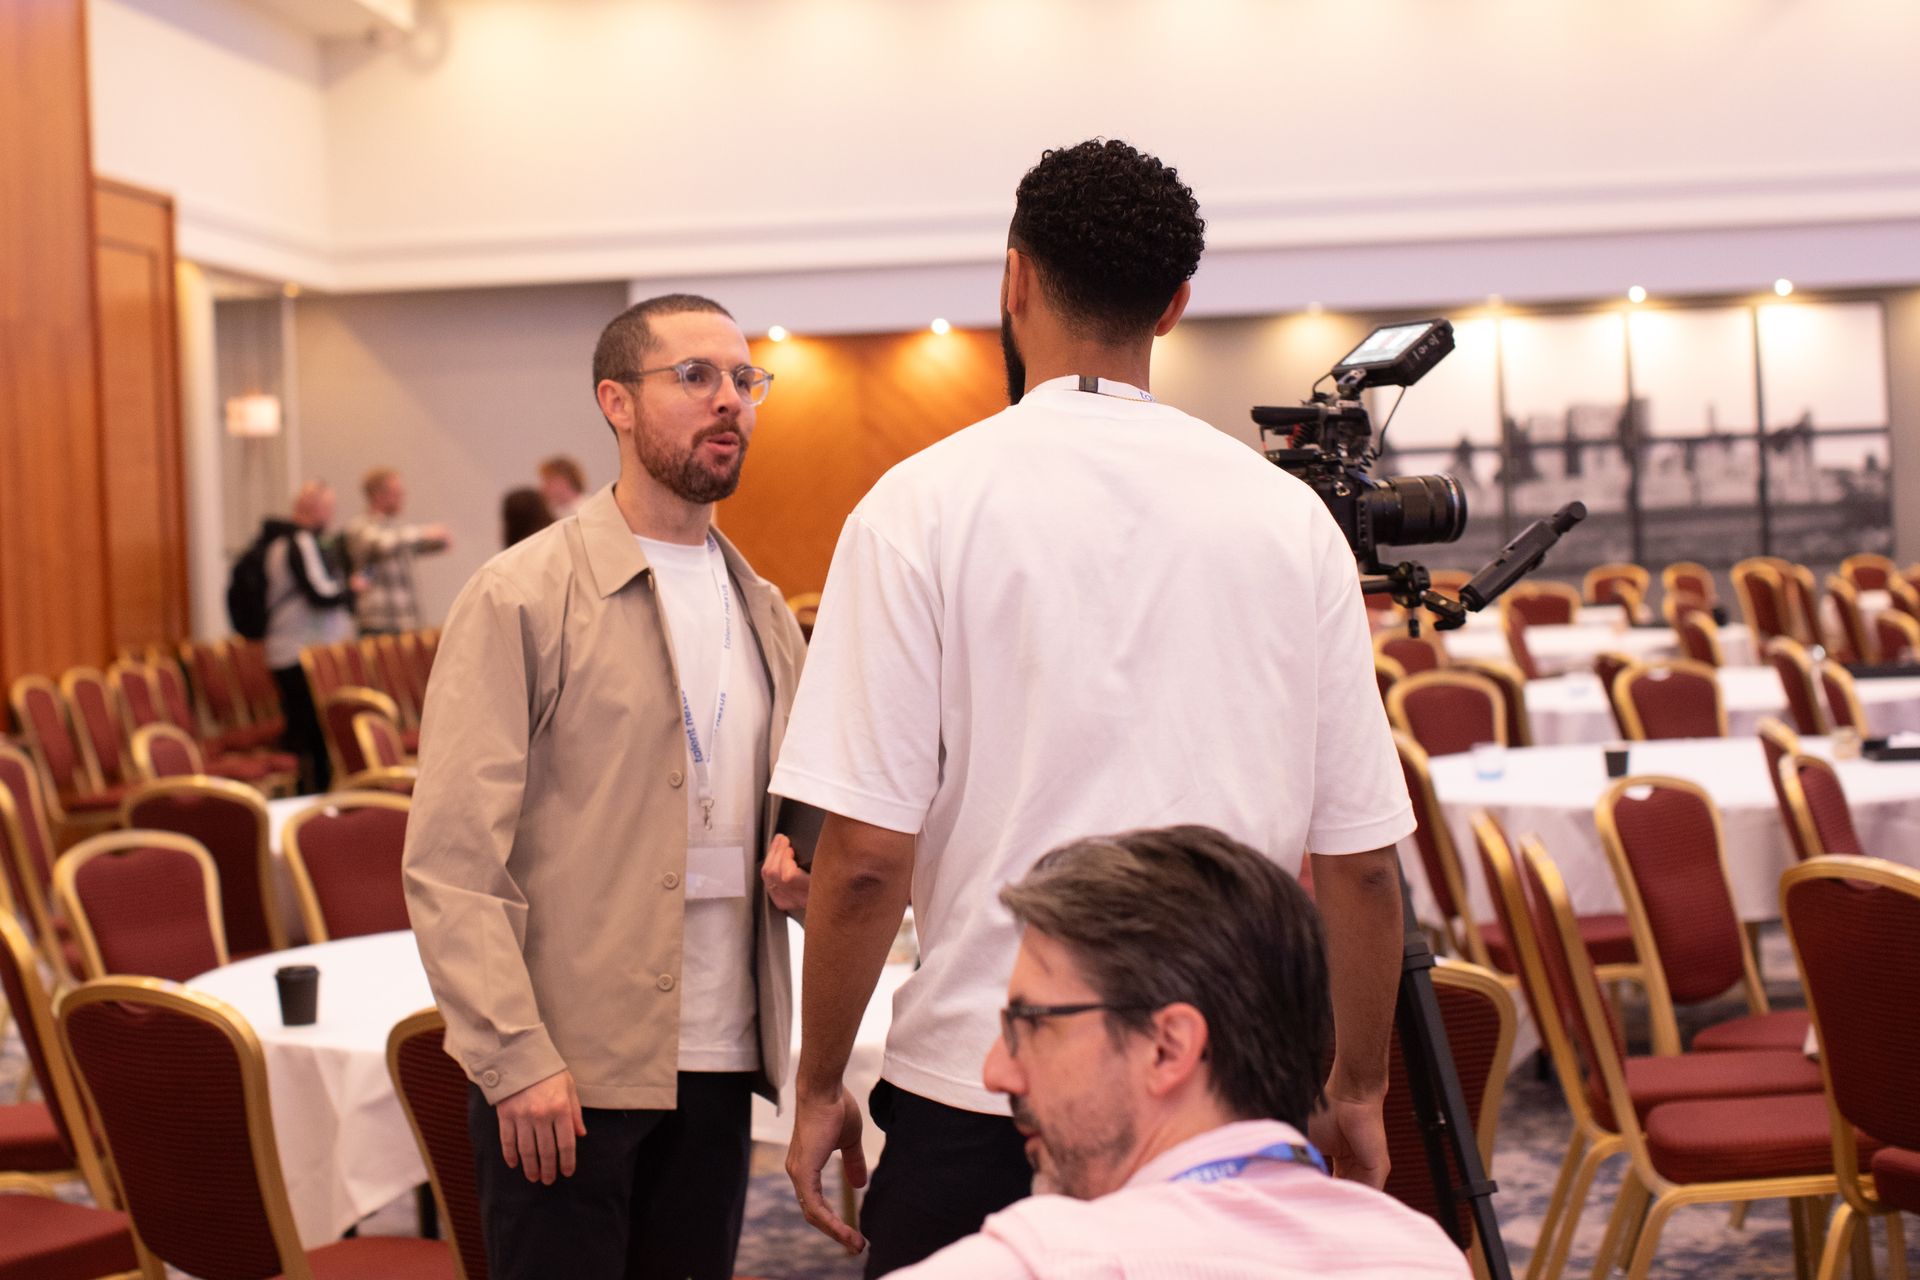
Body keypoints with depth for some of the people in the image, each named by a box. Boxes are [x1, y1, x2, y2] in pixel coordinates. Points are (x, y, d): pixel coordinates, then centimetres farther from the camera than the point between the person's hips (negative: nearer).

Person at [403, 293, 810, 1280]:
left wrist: (797, 868, 1)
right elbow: (451, 857, -11)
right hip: (564, 1070, -6)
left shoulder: (764, 613, 14)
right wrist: (516, 1058, -17)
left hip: (718, 1064, 6)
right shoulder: (520, 597, -6)